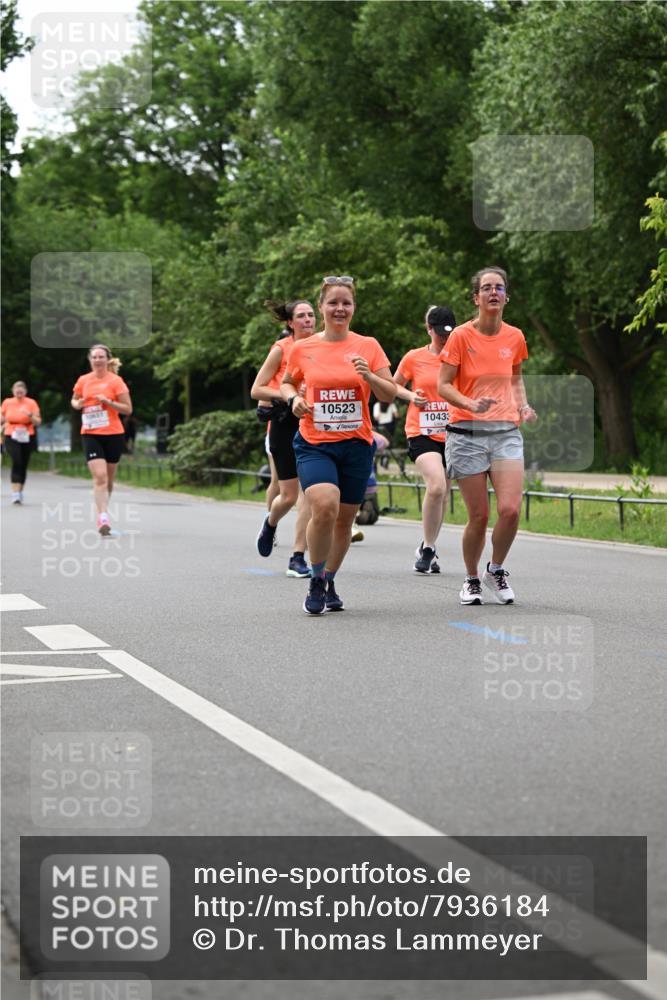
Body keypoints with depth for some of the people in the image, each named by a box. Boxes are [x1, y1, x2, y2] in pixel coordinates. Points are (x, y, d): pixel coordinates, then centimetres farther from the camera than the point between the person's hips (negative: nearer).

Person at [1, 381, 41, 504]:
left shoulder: (31, 403, 0)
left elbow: (38, 422, -3)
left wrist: (30, 415, -19)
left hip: (27, 438, 1)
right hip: (11, 437, -1)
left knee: (23, 465, 6)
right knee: (16, 463, -18)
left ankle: (20, 492, 22)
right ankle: (15, 493, -22)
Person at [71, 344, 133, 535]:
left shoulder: (115, 381, -3)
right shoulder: (83, 381, 6)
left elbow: (128, 409, -5)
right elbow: (74, 401, 23)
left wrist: (108, 401, -18)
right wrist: (77, 404, -1)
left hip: (113, 434, 0)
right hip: (90, 434, 0)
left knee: (109, 478, 10)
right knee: (99, 476, -16)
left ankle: (101, 511, 31)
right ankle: (103, 518, -20)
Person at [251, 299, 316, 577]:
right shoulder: (281, 349, -3)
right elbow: (256, 390, -3)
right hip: (285, 423, -2)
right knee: (289, 495, 0)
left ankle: (298, 558, -3)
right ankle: (270, 523, 37)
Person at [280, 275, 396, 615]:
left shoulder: (368, 346, 2)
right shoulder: (302, 349, 3)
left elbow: (389, 395, 2)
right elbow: (287, 382, 20)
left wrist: (368, 376, -16)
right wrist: (293, 399, -2)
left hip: (356, 445, 2)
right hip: (314, 444, -2)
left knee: (344, 519, 8)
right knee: (324, 505, -24)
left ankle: (329, 582, 31)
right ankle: (316, 582, -6)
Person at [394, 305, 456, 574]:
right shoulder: (414, 358, 1)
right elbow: (393, 386, 15)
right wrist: (411, 395, -4)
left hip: (451, 434, 3)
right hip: (422, 433, -3)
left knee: (442, 495, 9)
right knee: (436, 486, -23)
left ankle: (428, 548, 27)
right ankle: (428, 549, -8)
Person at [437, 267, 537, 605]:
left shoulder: (515, 337, 7)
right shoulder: (461, 336, -4)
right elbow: (443, 385, -4)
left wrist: (523, 405, 6)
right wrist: (470, 404, -22)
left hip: (506, 432, 3)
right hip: (467, 434, -3)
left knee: (510, 509, -14)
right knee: (478, 516, -2)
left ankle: (496, 569, 13)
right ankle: (472, 580, 22)